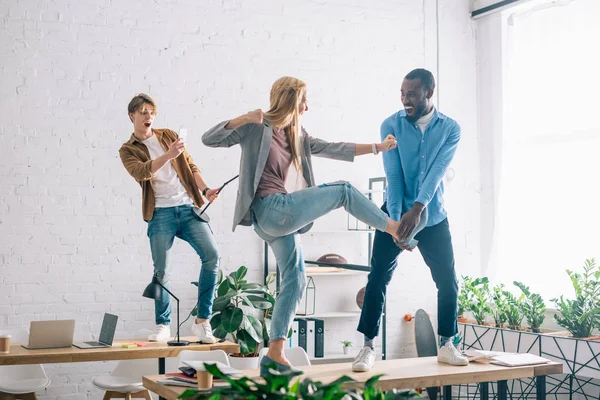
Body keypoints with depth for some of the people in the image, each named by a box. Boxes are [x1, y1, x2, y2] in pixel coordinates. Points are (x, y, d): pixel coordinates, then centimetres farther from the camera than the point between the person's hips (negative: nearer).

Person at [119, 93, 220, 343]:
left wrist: (205, 189, -2)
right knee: (161, 270, -3)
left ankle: (202, 321, -4)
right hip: (160, 213, -2)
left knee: (211, 255, -13)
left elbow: (190, 166, 14)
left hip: (188, 207, 2)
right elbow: (141, 172, -14)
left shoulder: (169, 136, 16)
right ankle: (162, 325, 13)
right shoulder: (128, 150, 6)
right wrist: (168, 155, -27)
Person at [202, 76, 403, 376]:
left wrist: (377, 147, 16)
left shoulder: (295, 135, 16)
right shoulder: (257, 128, -7)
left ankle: (274, 356, 10)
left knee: (294, 279, 8)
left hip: (278, 217, 9)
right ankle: (394, 228, 12)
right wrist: (243, 119, -27)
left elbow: (332, 149, 17)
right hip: (271, 209, -9)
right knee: (343, 191, -4)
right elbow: (209, 139, -13)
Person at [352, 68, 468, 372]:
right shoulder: (391, 126, -9)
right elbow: (394, 176, -15)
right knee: (378, 279, -7)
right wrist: (397, 221, -24)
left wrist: (417, 210, -34)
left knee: (448, 282, 4)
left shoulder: (450, 129, -7)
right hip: (395, 213, -1)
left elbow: (436, 172, -20)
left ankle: (446, 345, 20)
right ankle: (368, 347, 1)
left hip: (433, 217, 1)